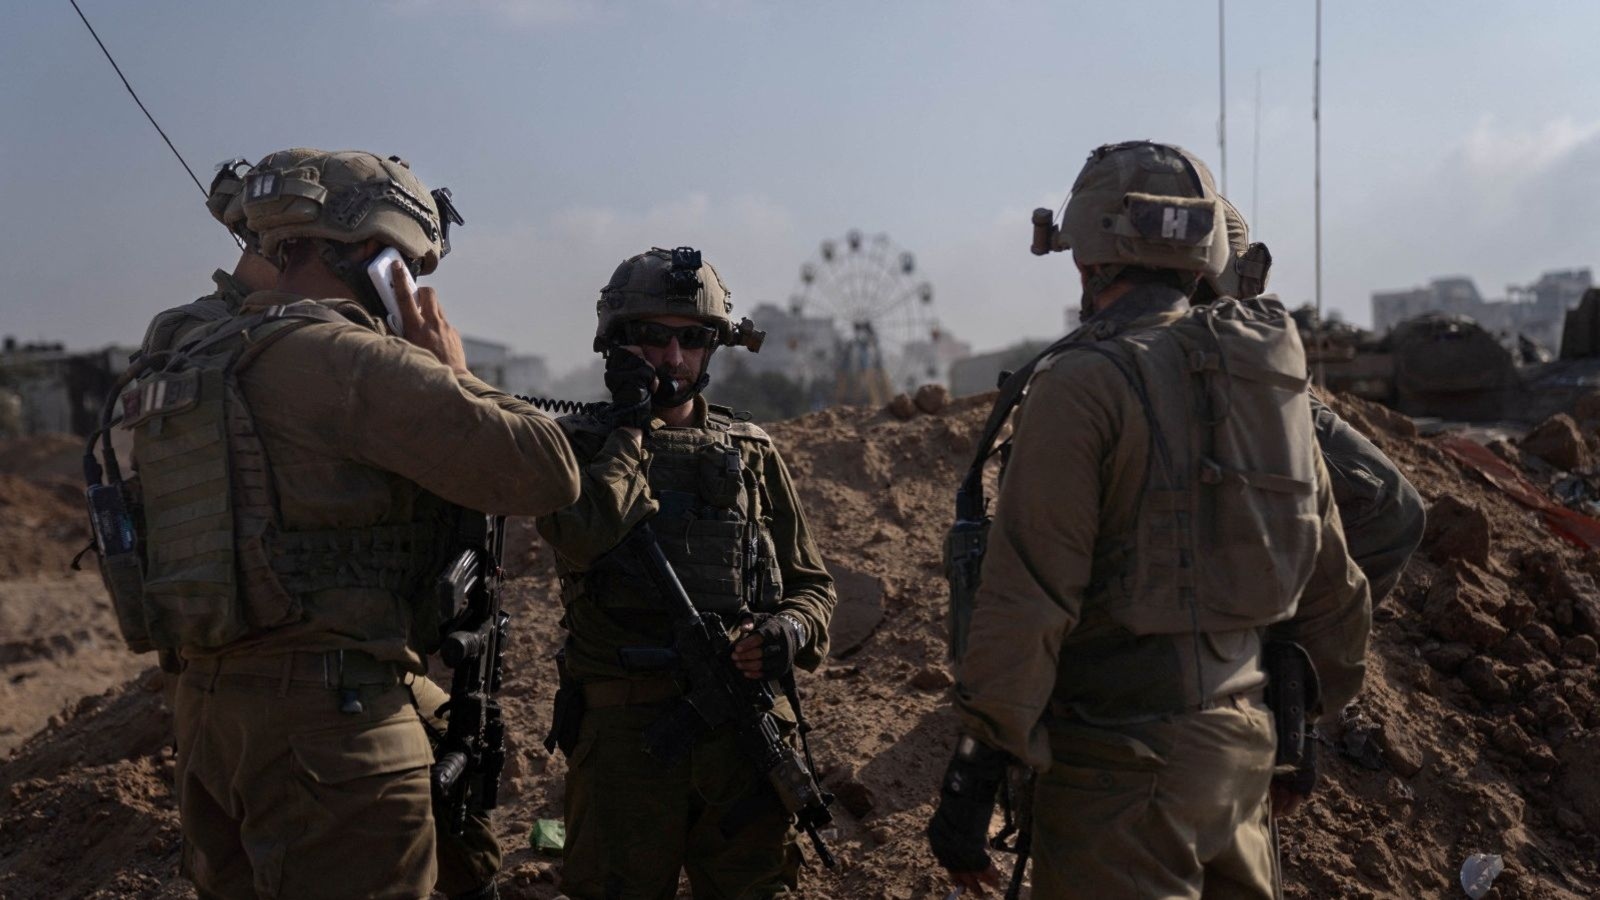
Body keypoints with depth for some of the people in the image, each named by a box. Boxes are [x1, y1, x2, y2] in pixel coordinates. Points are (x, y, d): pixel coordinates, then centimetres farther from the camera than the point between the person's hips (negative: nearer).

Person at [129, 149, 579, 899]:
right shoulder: (345, 359, -15)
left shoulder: (197, 355, 12)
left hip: (208, 705, 9)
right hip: (330, 721, -9)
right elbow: (547, 472, -17)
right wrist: (455, 375, -1)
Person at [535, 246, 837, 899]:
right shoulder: (581, 443, 2)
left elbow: (811, 583, 14)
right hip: (623, 732, -2)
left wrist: (792, 632, -8)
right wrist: (630, 421, -11)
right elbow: (580, 535, -21)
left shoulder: (752, 453, 10)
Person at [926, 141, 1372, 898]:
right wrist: (1308, 703, 27)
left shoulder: (1085, 383, -15)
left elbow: (1028, 598, -20)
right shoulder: (1274, 382, 8)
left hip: (1122, 764, -8)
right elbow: (1332, 587, 15)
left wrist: (974, 770, -14)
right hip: (1244, 750, 8)